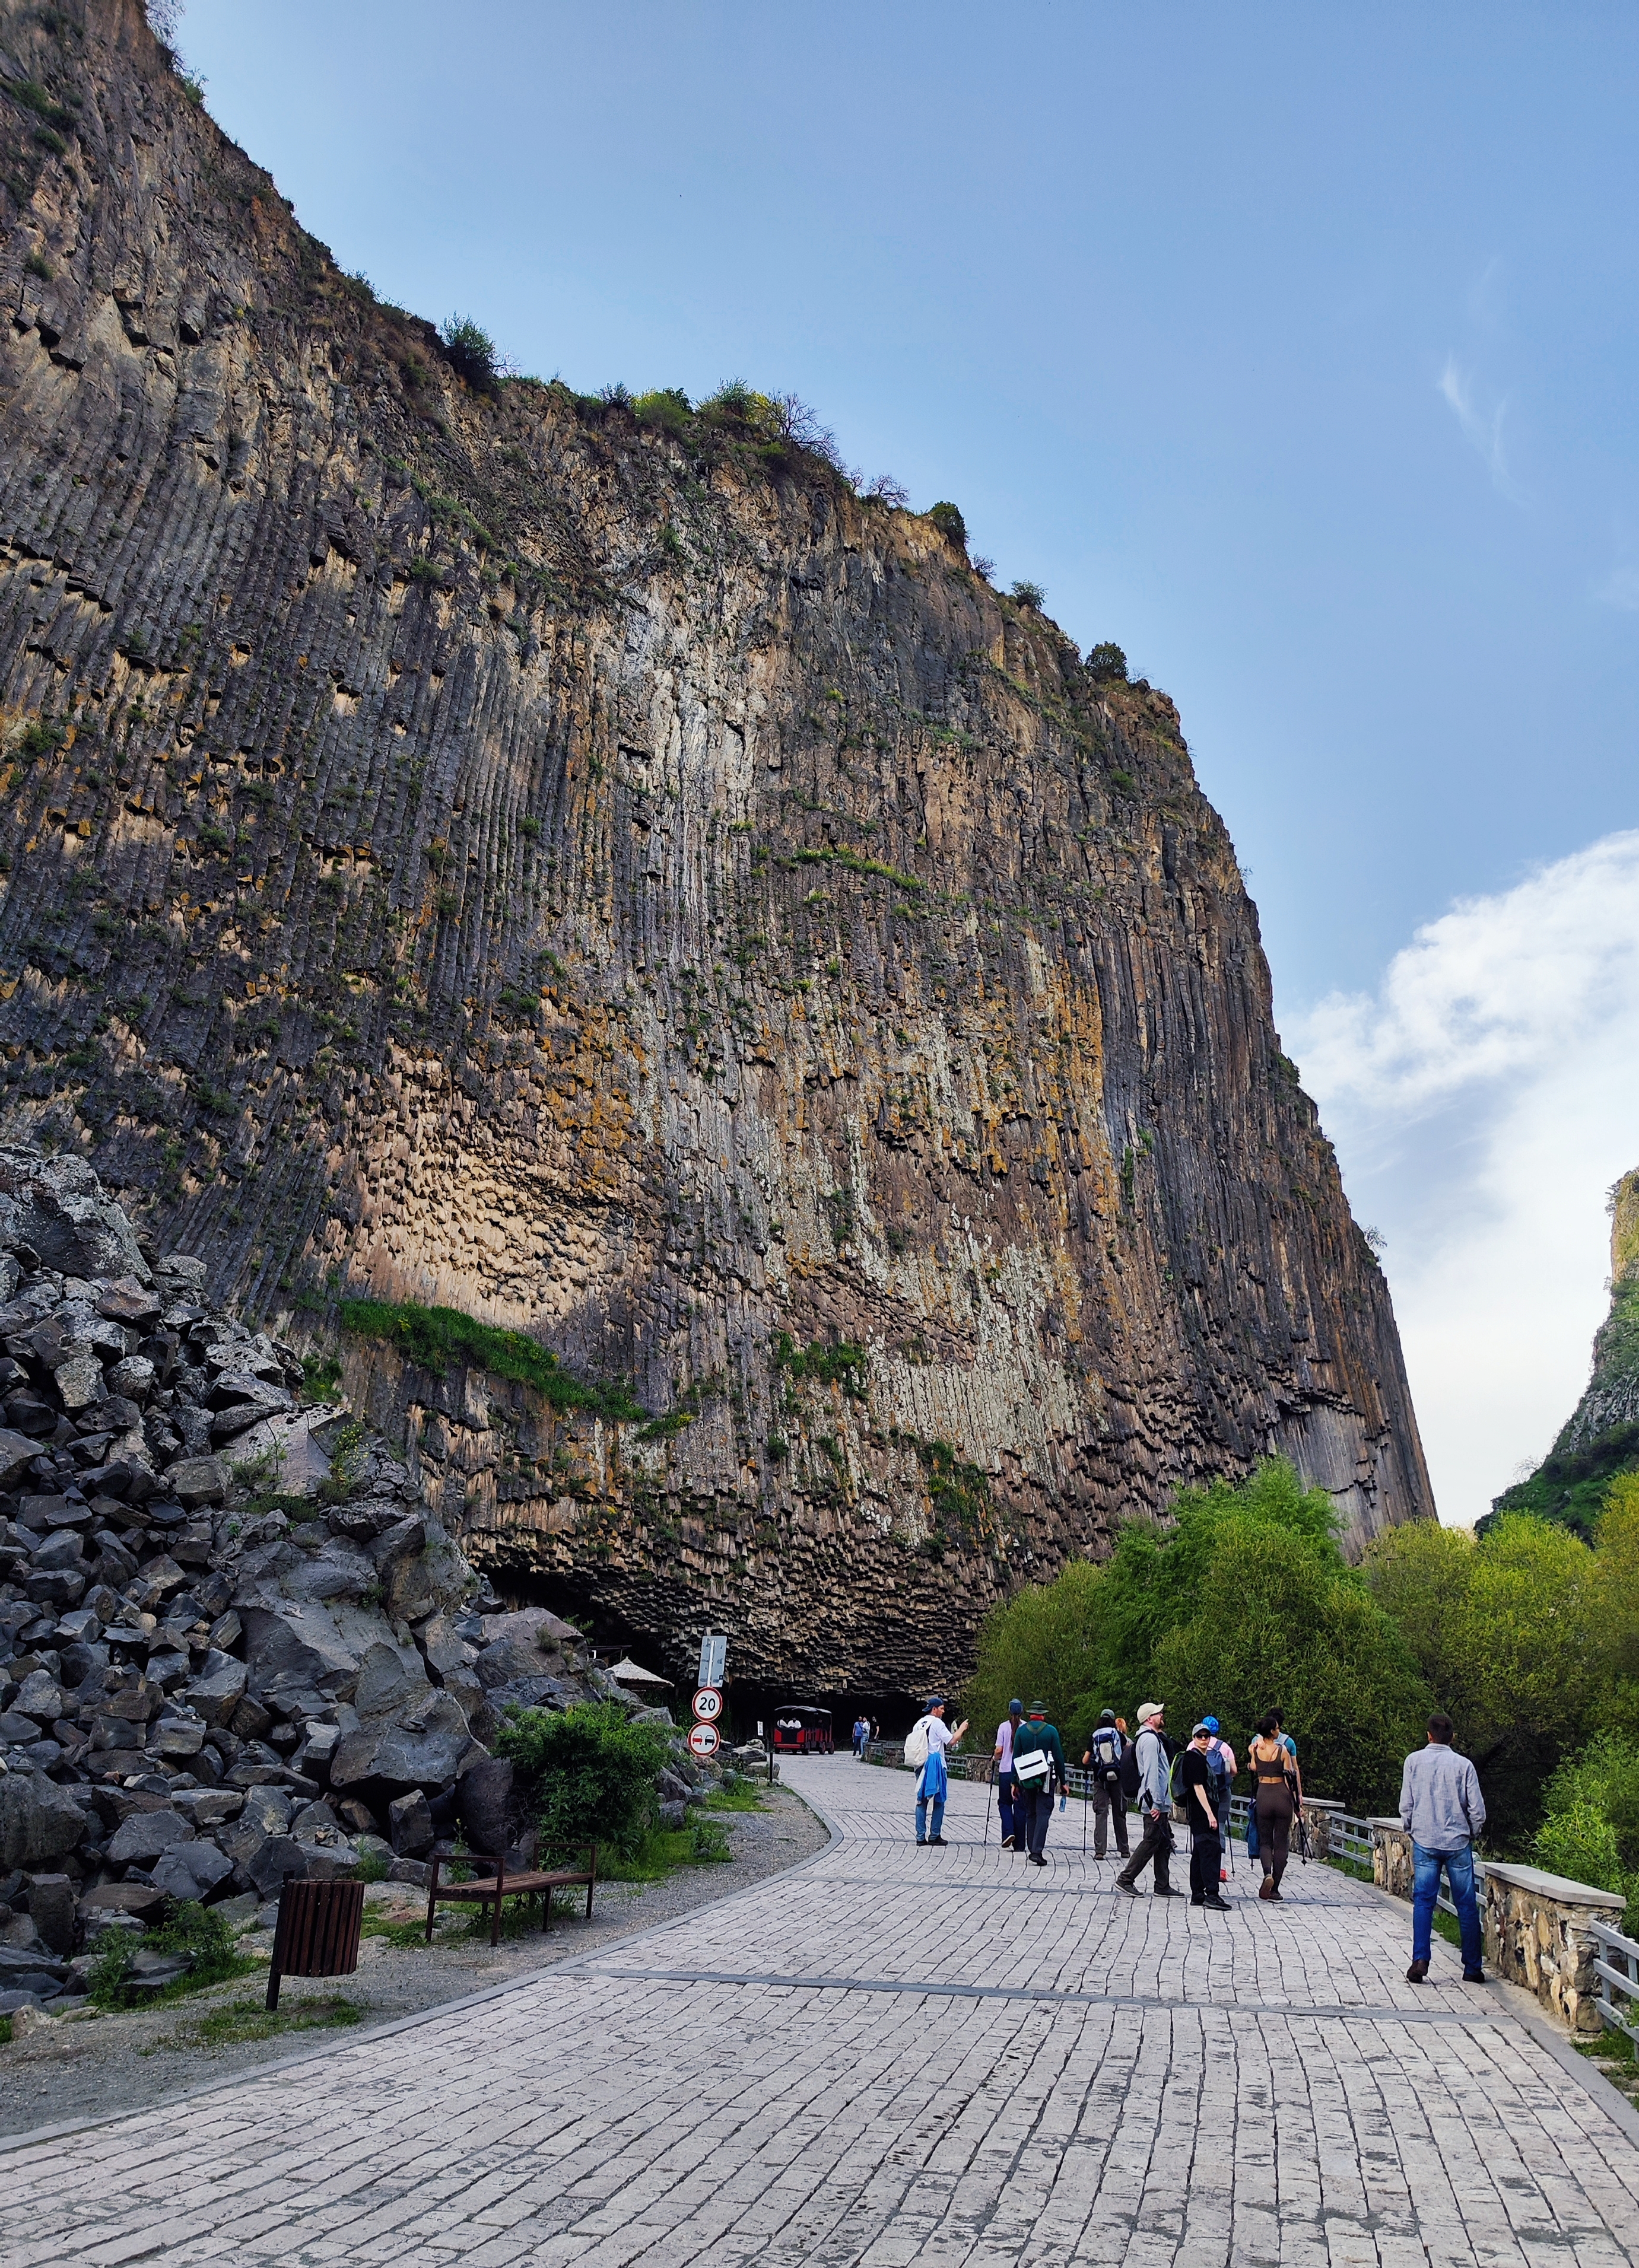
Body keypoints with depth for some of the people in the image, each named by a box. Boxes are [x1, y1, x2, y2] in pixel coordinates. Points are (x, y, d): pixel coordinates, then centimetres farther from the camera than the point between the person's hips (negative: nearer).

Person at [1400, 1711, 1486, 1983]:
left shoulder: (1414, 1761, -2)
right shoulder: (1463, 1765, -6)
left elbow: (1406, 1805, 0)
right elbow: (1478, 1810, -4)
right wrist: (1471, 1834, 15)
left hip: (1424, 1842, 0)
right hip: (1458, 1843, 0)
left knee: (1423, 1902, 3)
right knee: (1467, 1905, 10)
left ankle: (1420, 1961, -6)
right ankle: (1472, 1968, 15)